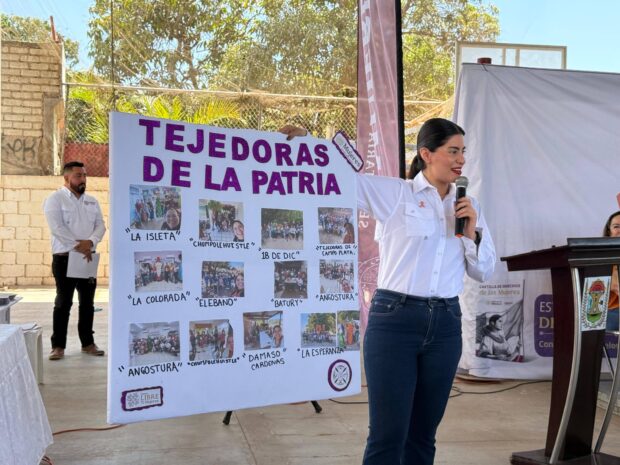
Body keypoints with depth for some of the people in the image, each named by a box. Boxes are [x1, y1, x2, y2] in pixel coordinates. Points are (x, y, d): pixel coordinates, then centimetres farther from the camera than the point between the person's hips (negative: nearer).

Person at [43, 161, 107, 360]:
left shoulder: (92, 201, 13)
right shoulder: (55, 199, -4)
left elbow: (100, 225, 4)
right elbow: (56, 227, -16)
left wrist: (90, 241, -16)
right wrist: (78, 245, -21)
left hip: (88, 258, 5)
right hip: (64, 258, -5)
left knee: (87, 302, 10)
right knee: (63, 302, -2)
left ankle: (88, 342, 19)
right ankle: (58, 345, 6)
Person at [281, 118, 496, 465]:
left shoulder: (468, 206, 12)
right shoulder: (395, 193, -1)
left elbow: (484, 272, 14)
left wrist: (473, 233, -2)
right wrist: (304, 140, -13)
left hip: (445, 324, 5)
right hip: (395, 319, -5)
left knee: (423, 435, 12)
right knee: (388, 435, -5)